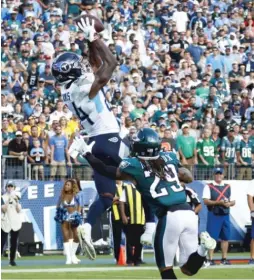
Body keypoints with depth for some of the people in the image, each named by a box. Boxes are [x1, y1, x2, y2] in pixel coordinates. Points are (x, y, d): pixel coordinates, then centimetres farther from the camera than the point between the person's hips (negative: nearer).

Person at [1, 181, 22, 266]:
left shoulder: (16, 197, 9)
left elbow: (19, 210, 0)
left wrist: (17, 201, -13)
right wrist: (9, 200, -18)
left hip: (15, 222, 3)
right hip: (5, 222, -3)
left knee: (14, 242, 3)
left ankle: (12, 260, 8)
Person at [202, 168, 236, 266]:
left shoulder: (228, 187, 14)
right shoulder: (209, 187, -1)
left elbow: (233, 201, 15)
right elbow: (206, 201, -11)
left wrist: (229, 203, -9)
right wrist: (219, 202, -21)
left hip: (225, 215, 5)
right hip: (214, 215, -5)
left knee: (225, 237, 6)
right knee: (212, 238, -8)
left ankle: (224, 259, 14)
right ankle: (210, 259, -7)